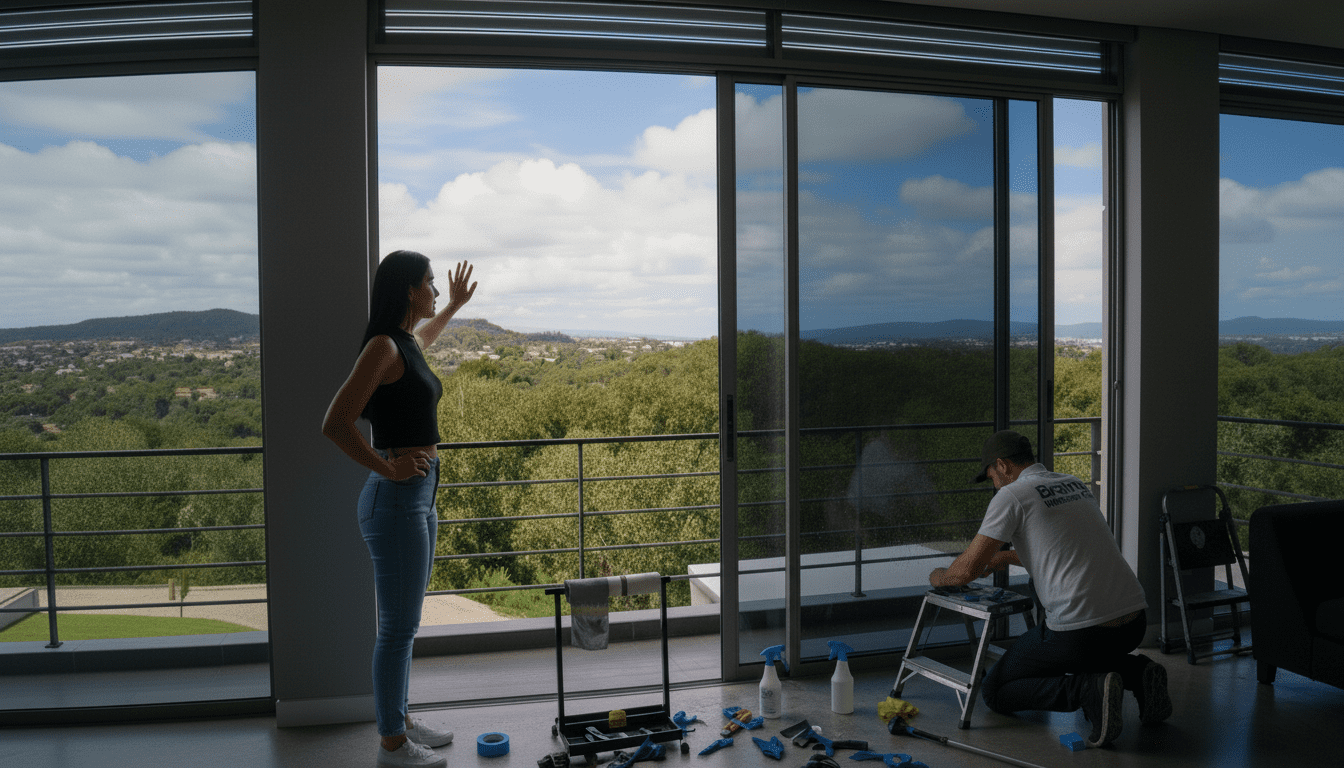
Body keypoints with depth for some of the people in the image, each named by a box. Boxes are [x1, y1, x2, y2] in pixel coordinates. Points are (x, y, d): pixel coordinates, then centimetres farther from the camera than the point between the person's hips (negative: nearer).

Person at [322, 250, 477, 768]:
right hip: (396, 498, -10)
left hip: (420, 496, 10)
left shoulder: (408, 342, 12)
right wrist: (386, 468, -17)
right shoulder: (382, 346, -16)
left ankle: (401, 720, 32)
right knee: (398, 627, 1)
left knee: (404, 623, 18)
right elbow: (335, 424, -21)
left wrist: (455, 305, 44)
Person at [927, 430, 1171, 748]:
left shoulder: (1011, 495, -4)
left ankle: (1088, 691, -12)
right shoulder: (1075, 484, 19)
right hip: (1134, 621, 8)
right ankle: (1139, 674, 10)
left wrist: (939, 577, 18)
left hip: (1080, 630, -8)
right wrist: (1006, 557, 45)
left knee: (995, 690, 10)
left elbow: (967, 570, -5)